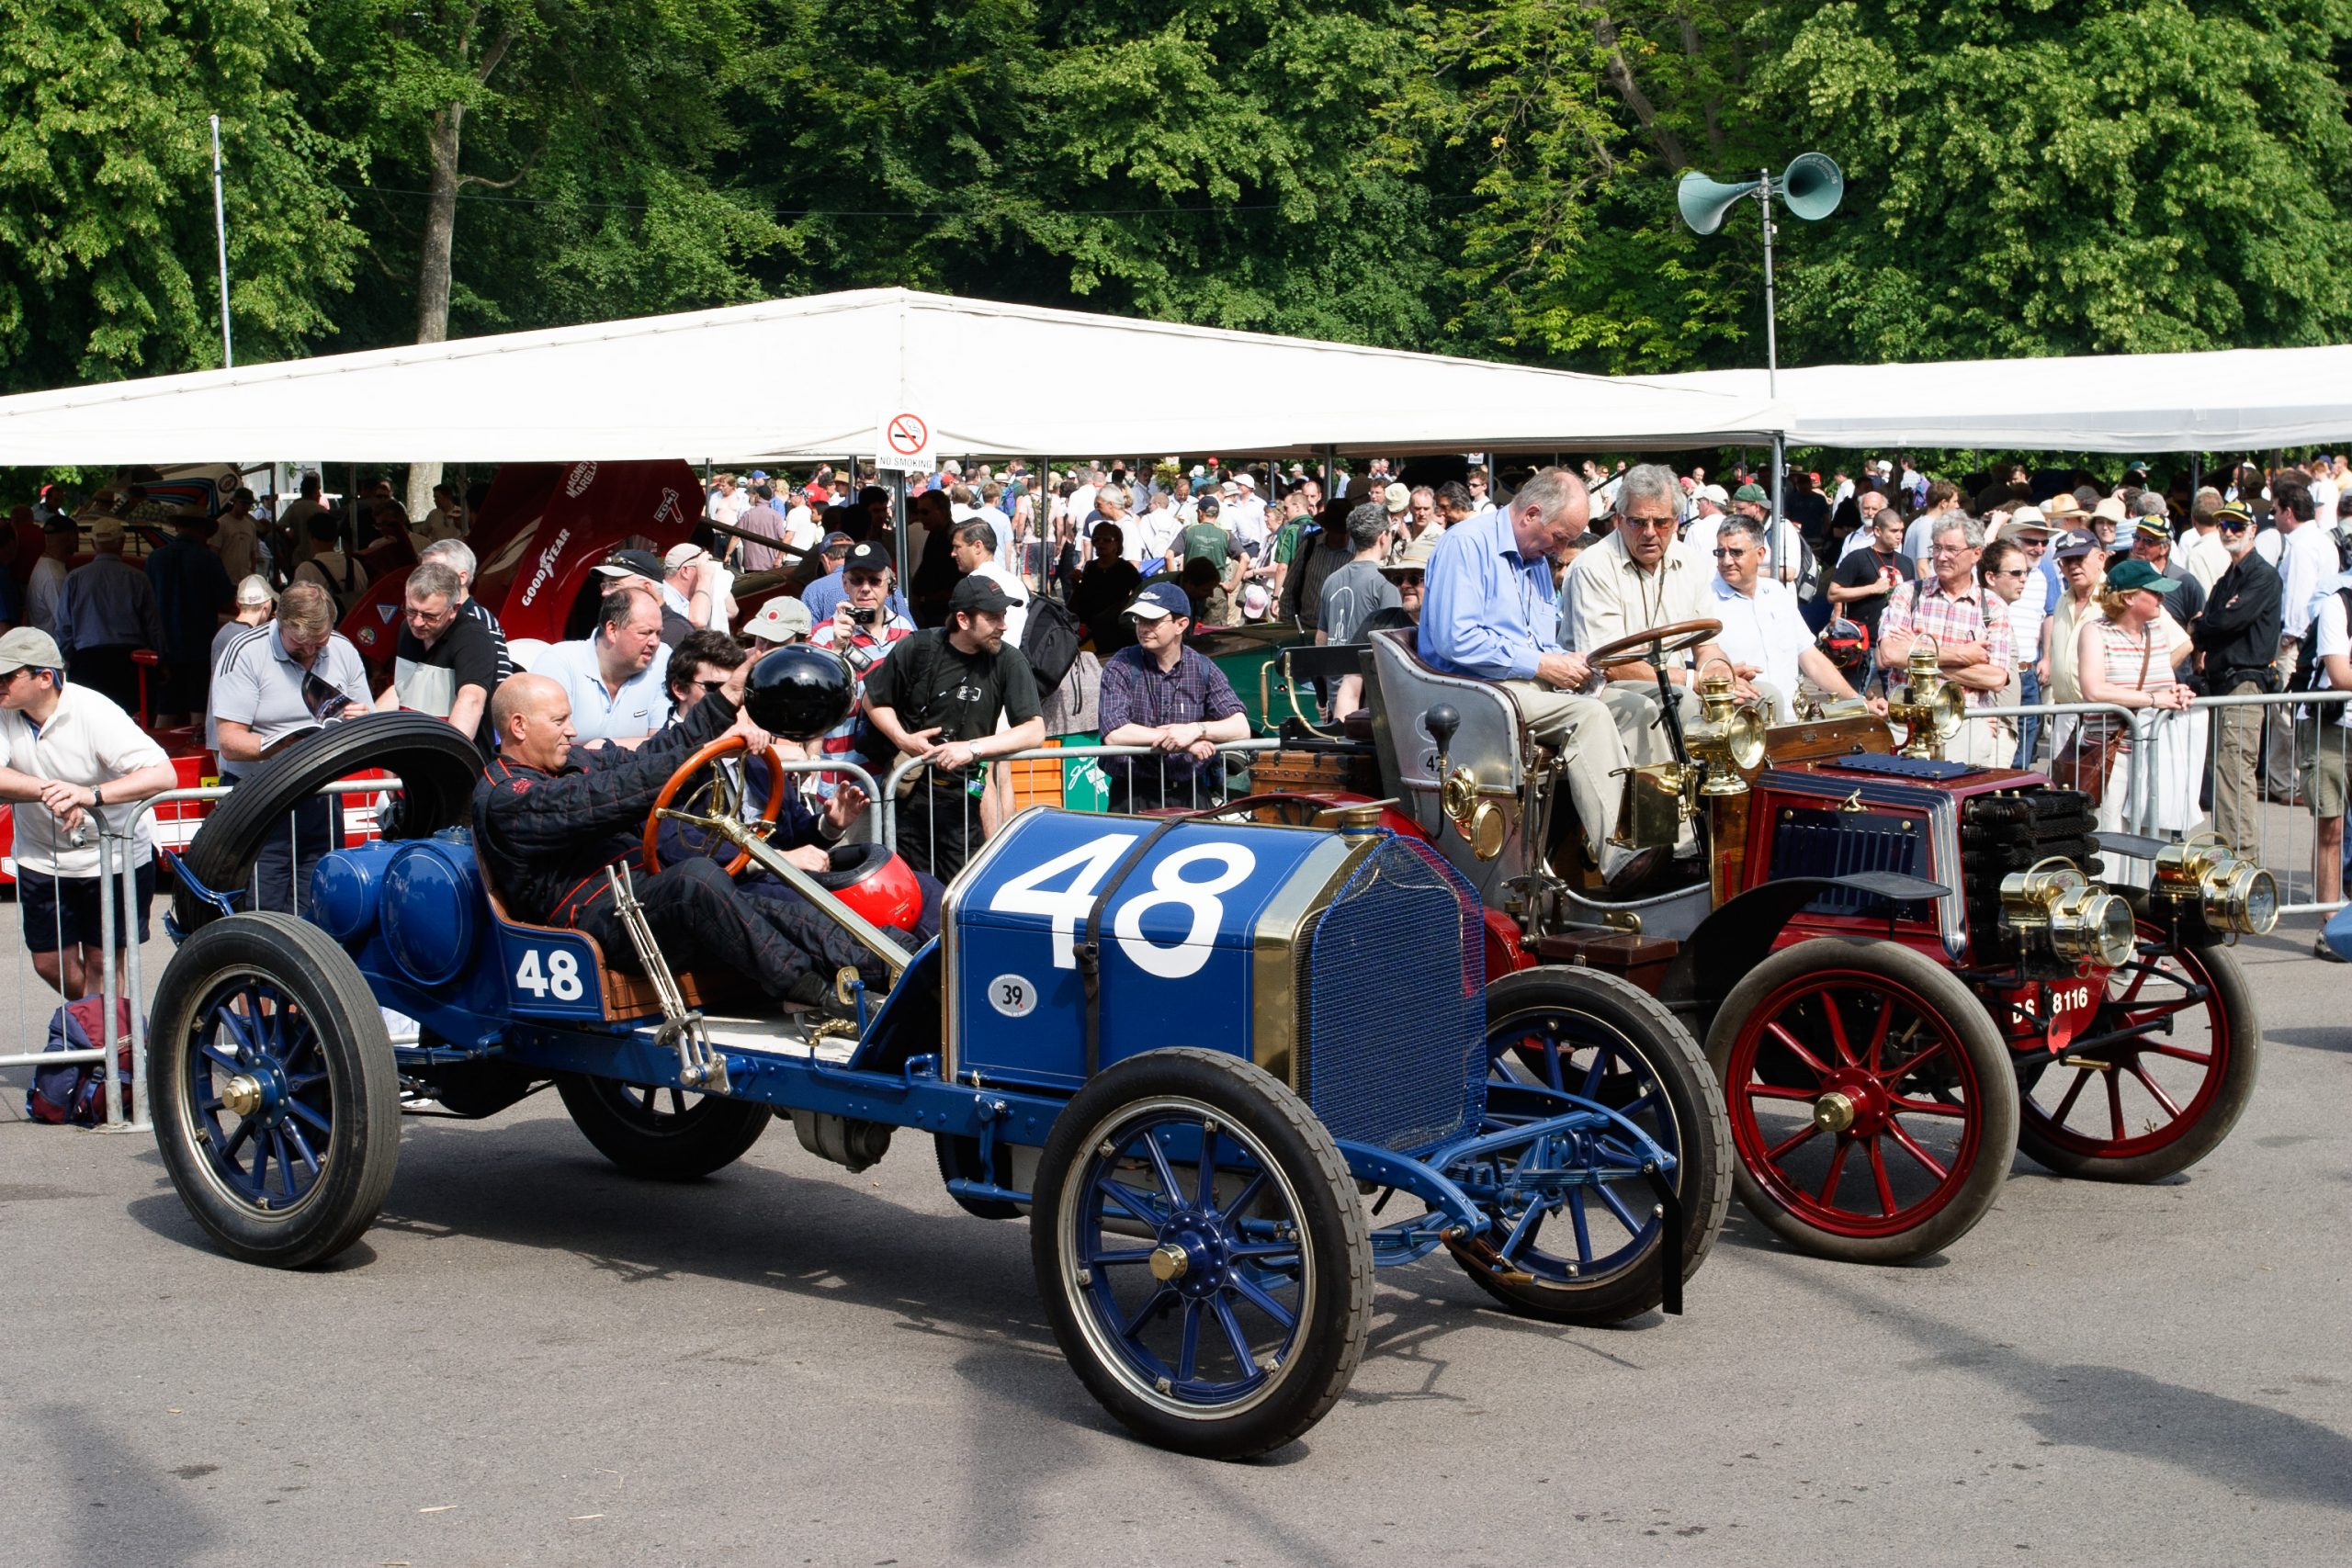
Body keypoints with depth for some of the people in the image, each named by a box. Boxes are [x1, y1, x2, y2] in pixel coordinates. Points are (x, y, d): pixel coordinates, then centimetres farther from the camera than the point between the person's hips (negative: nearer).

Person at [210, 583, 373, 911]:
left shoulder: (343, 650, 7)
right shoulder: (246, 652, -8)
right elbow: (230, 743, -14)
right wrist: (289, 745, -25)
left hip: (321, 799, 5)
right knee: (263, 918, -10)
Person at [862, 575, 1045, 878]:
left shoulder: (1008, 661, -5)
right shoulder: (918, 648, -3)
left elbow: (1035, 730, -13)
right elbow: (874, 700, 10)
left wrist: (972, 748, -24)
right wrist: (902, 739, -8)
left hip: (966, 798, -1)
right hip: (910, 793, 1)